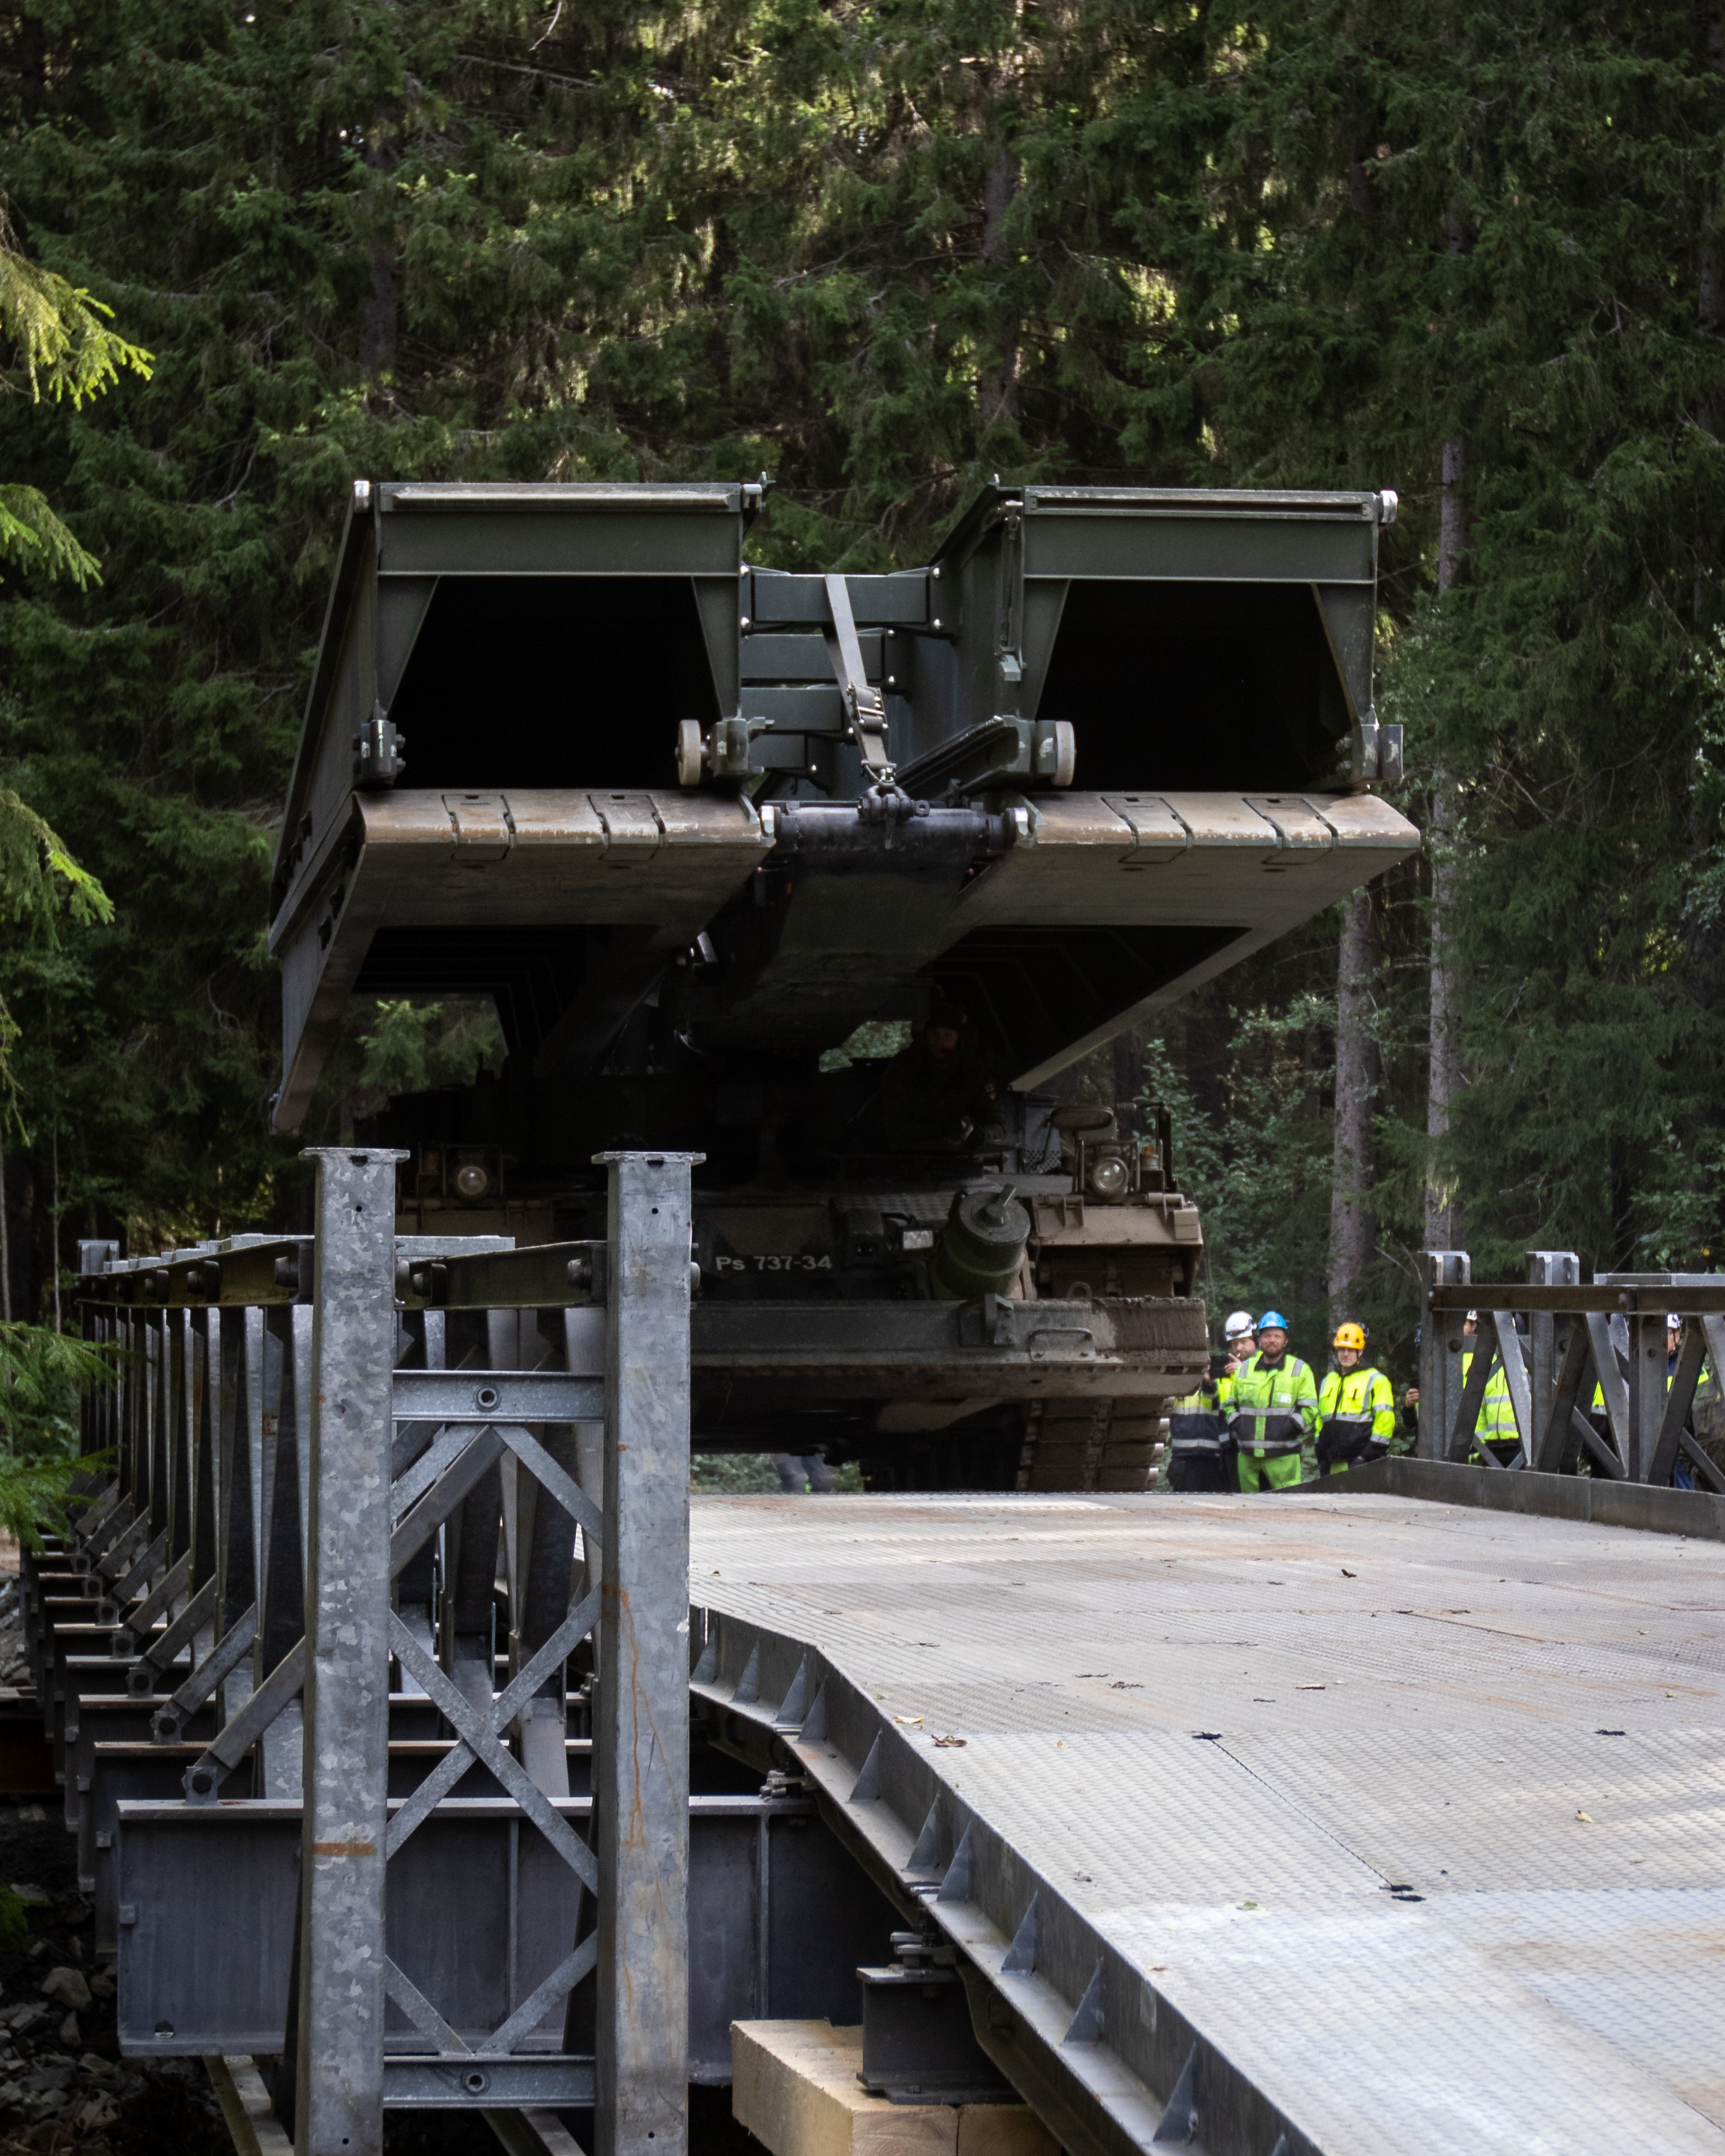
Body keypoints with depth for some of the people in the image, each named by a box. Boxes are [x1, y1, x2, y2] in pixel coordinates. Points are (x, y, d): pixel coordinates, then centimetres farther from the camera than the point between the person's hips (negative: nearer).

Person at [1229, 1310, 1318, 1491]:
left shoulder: (1300, 1370, 5)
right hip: (1248, 1456, 4)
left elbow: (1309, 1408, 2)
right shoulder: (1244, 1369, 16)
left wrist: (1291, 1427, -11)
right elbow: (1231, 1404, 25)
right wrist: (1237, 1427, 8)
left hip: (1283, 1456, -4)